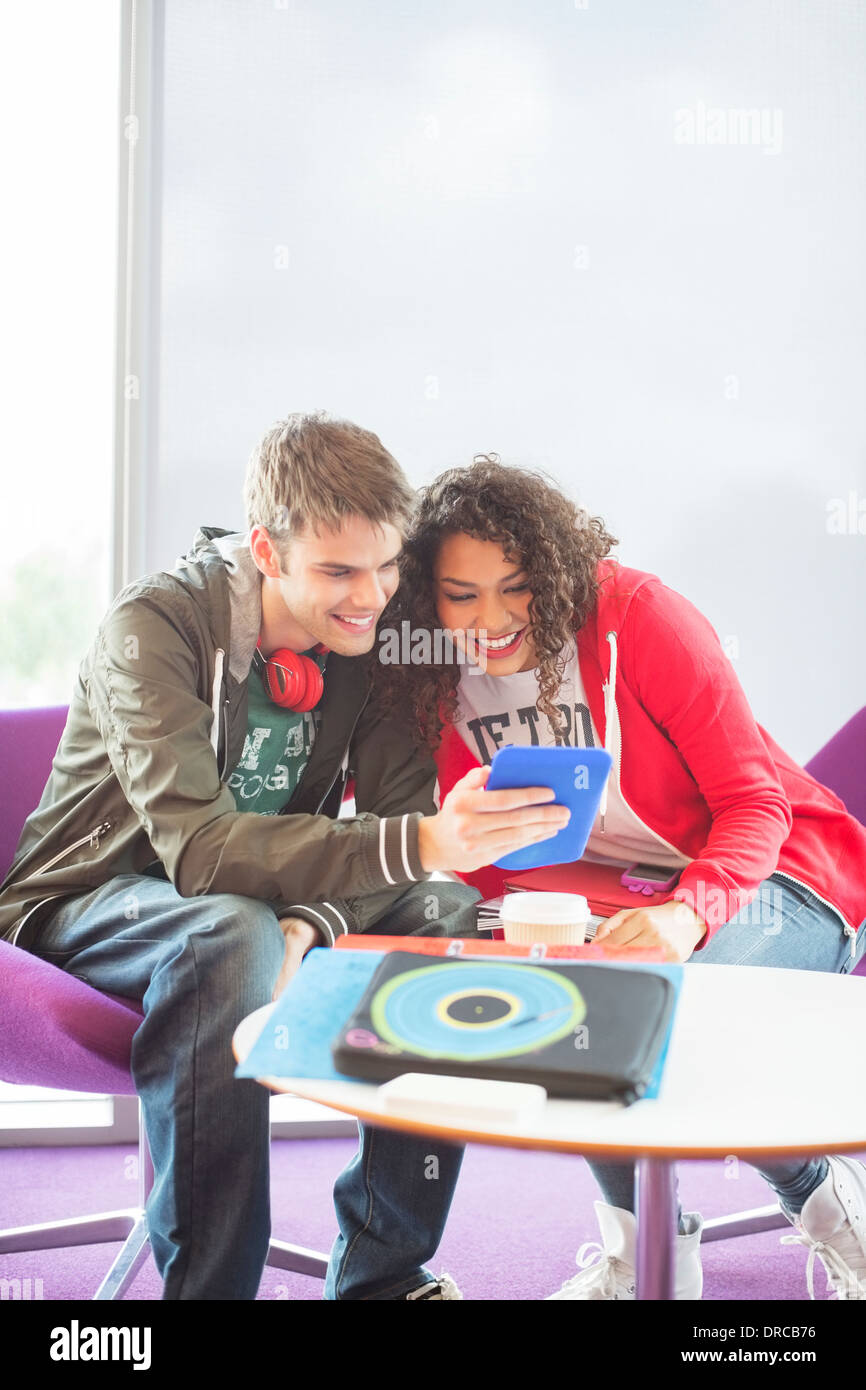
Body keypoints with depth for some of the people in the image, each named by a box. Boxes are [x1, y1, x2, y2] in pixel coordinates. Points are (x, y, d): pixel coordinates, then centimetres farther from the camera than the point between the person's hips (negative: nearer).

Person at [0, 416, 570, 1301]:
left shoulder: (371, 632, -8)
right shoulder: (152, 627, -25)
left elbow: (392, 814, -14)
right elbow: (197, 847, -37)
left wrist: (306, 927, -36)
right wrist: (419, 844, -49)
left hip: (262, 902, 5)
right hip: (95, 901, -5)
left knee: (444, 913, -19)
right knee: (232, 932, -38)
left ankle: (382, 1271, -11)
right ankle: (205, 1285, -25)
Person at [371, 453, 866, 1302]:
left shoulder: (638, 616, -19)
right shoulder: (445, 678, -4)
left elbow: (756, 802, -19)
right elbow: (481, 869, 0)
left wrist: (689, 913, -37)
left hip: (772, 877, -5)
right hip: (615, 889, 5)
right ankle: (647, 1249, 2)